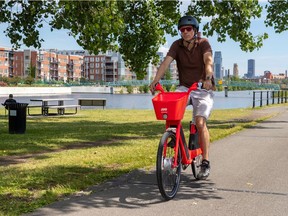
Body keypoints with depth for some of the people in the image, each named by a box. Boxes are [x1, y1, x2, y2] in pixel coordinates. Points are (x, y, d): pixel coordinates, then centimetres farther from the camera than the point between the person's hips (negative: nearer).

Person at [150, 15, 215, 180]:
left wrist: (208, 78, -47)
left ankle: (205, 162, -8)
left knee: (200, 122, -21)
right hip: (184, 87, 3)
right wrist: (155, 81, -32)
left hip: (203, 89, -3)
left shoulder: (203, 43, -10)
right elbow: (166, 62, -16)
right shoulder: (177, 45, -2)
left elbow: (209, 61, -27)